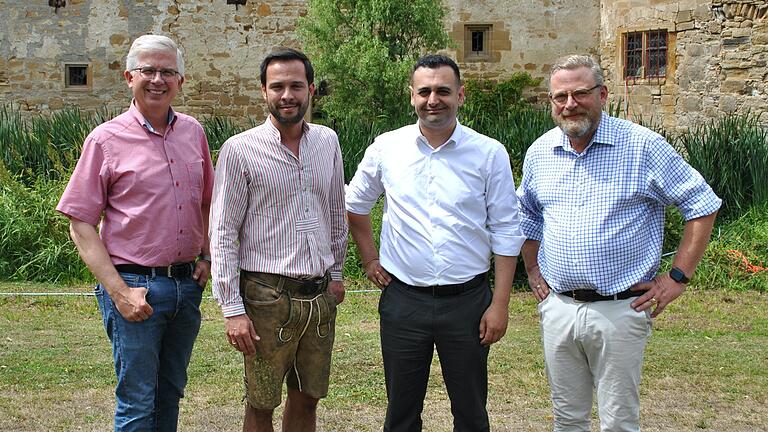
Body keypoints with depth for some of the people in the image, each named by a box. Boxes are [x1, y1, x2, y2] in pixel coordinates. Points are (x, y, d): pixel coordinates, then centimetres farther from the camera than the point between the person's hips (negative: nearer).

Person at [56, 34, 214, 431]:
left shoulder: (193, 133, 7)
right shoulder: (106, 139, -7)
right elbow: (81, 226, -8)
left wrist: (206, 256, 6)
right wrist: (119, 292, -14)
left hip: (187, 284, 5)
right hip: (134, 285, -5)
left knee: (170, 395, 17)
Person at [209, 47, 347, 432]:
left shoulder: (327, 142, 6)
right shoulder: (240, 150, -9)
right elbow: (223, 234, -9)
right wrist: (232, 309, -12)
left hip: (320, 295, 4)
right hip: (268, 296, -4)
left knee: (307, 399, 15)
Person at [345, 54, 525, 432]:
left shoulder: (489, 153, -5)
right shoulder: (386, 147, 0)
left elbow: (506, 231, -2)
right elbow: (355, 204, 16)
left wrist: (500, 304, -5)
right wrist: (369, 259, 10)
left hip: (468, 300, -1)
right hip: (402, 299, 1)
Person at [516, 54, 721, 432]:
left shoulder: (642, 145, -9)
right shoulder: (540, 151, 6)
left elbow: (703, 206, -5)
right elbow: (526, 214, 23)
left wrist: (678, 276, -8)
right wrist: (532, 269, 15)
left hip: (619, 308, -4)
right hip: (557, 306, 4)